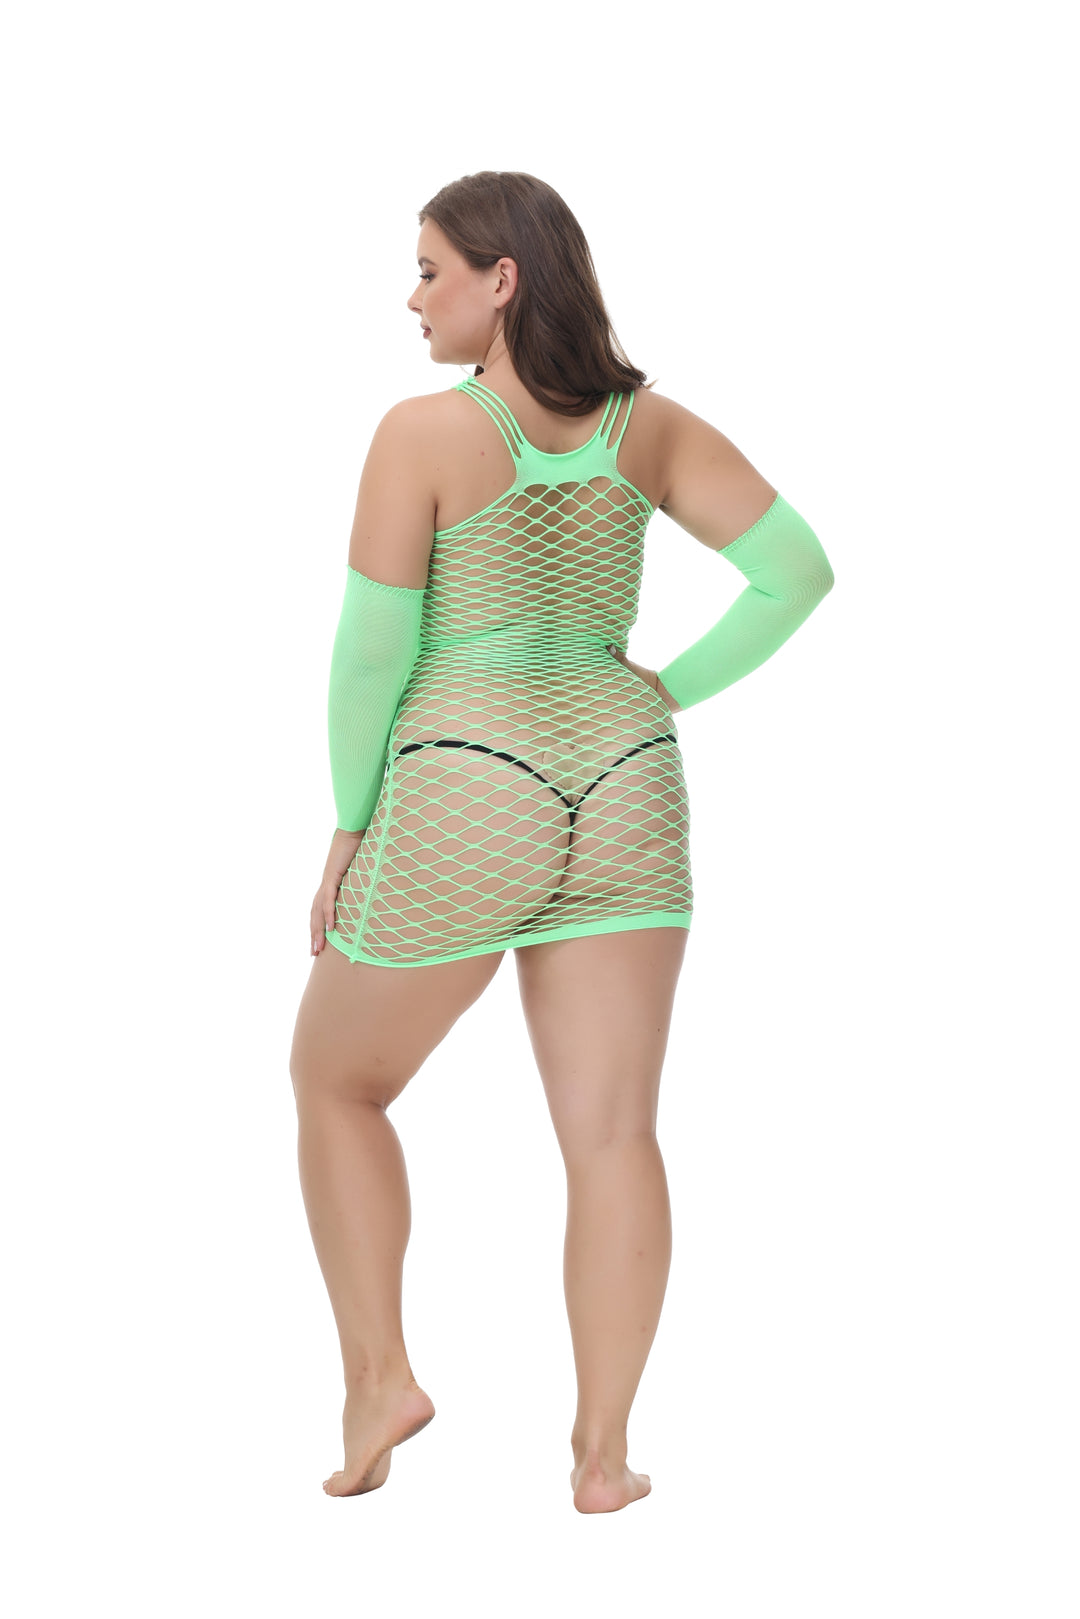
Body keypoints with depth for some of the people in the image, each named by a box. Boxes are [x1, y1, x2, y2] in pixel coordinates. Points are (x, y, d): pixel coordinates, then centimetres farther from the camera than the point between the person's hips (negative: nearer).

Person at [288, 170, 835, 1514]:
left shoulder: (424, 431, -10)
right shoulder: (650, 425, 4)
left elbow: (371, 649, -11)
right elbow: (798, 567, -1)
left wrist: (349, 824, 1)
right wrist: (670, 690, 8)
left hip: (461, 800, -4)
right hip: (620, 792, 4)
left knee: (337, 1083, 18)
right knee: (612, 1136, 5)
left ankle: (376, 1377, 11)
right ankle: (602, 1453, 5)